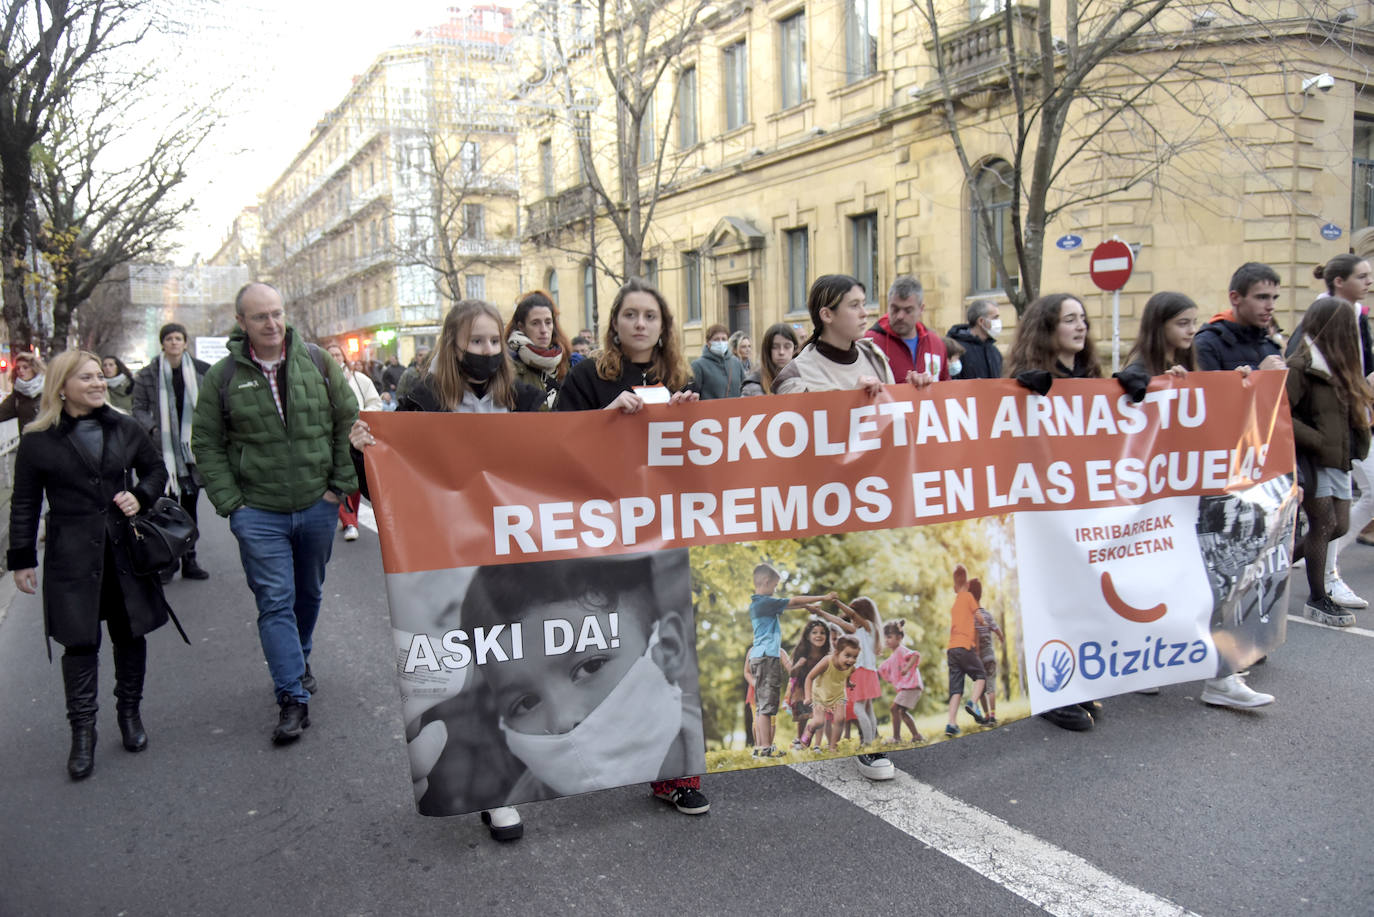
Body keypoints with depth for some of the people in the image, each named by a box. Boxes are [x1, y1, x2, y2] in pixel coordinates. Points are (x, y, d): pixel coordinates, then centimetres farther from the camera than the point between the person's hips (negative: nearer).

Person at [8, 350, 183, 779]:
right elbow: (25, 505, 2)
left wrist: (141, 496, -4)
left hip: (125, 548, 3)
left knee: (130, 634, 10)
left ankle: (130, 712, 28)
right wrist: (22, 559, 2)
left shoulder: (124, 427, 4)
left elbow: (156, 469, 16)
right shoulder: (38, 440, -3)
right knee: (80, 642, 1)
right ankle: (82, 731, 12)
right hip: (71, 555, -3)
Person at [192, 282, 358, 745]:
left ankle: (298, 661, 41)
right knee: (275, 602, -4)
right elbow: (206, 445, 2)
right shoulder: (223, 376, -2)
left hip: (317, 506, 2)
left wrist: (341, 484, -1)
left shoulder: (317, 362, 0)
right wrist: (230, 503, -6)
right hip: (259, 513, -2)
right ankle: (292, 698, 1)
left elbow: (348, 423, 5)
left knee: (309, 593, 17)